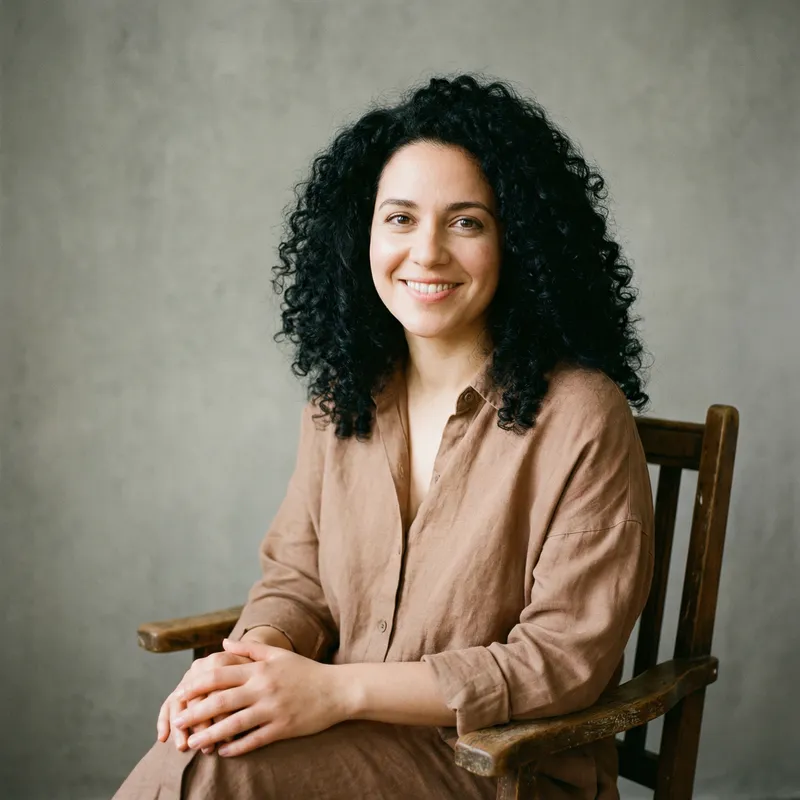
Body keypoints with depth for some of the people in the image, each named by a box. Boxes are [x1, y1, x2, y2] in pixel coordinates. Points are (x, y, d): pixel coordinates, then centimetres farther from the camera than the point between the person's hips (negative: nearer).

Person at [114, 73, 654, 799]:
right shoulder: (341, 400, 5)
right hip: (354, 738, 5)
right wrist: (249, 657, -15)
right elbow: (296, 576, 9)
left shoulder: (581, 417, -14)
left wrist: (340, 689, -21)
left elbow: (567, 658, -14)